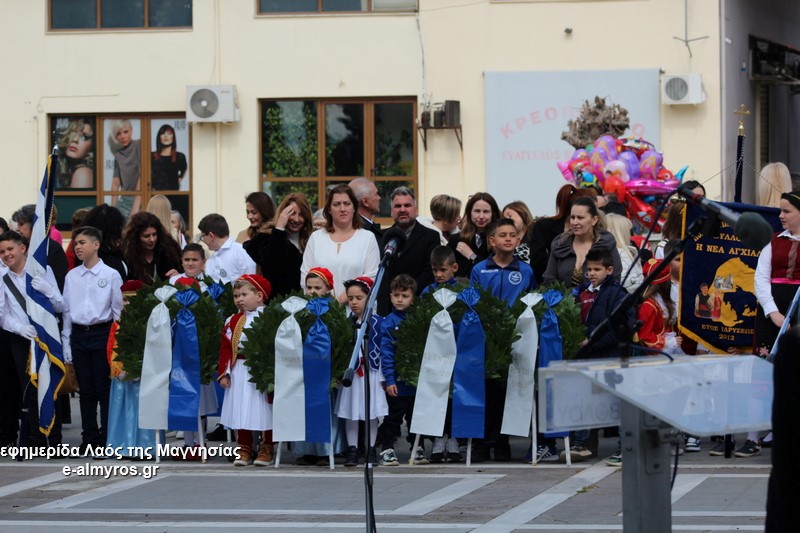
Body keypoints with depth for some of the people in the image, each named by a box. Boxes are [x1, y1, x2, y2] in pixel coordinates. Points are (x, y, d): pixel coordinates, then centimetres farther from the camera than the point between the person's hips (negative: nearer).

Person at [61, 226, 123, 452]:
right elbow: (67, 310, 10)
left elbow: (118, 310, -3)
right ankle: (89, 438, 15)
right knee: (86, 390, 9)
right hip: (78, 334, 4)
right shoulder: (72, 277, 7)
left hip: (102, 332, -4)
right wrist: (66, 343, 7)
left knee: (104, 389, -1)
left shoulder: (111, 275, -5)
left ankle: (107, 438, 4)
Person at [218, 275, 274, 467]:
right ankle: (244, 449, 14)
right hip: (239, 373, 4)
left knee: (263, 412, 1)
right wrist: (223, 373, 1)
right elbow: (225, 348, 8)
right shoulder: (232, 321, 9)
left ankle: (266, 449, 12)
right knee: (241, 412, 6)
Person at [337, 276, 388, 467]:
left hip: (372, 372, -1)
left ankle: (371, 449, 15)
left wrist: (383, 376, -2)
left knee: (372, 413, 5)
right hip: (350, 372, 1)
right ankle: (352, 449, 9)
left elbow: (383, 350, 0)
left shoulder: (377, 322, -2)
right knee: (351, 412, 3)